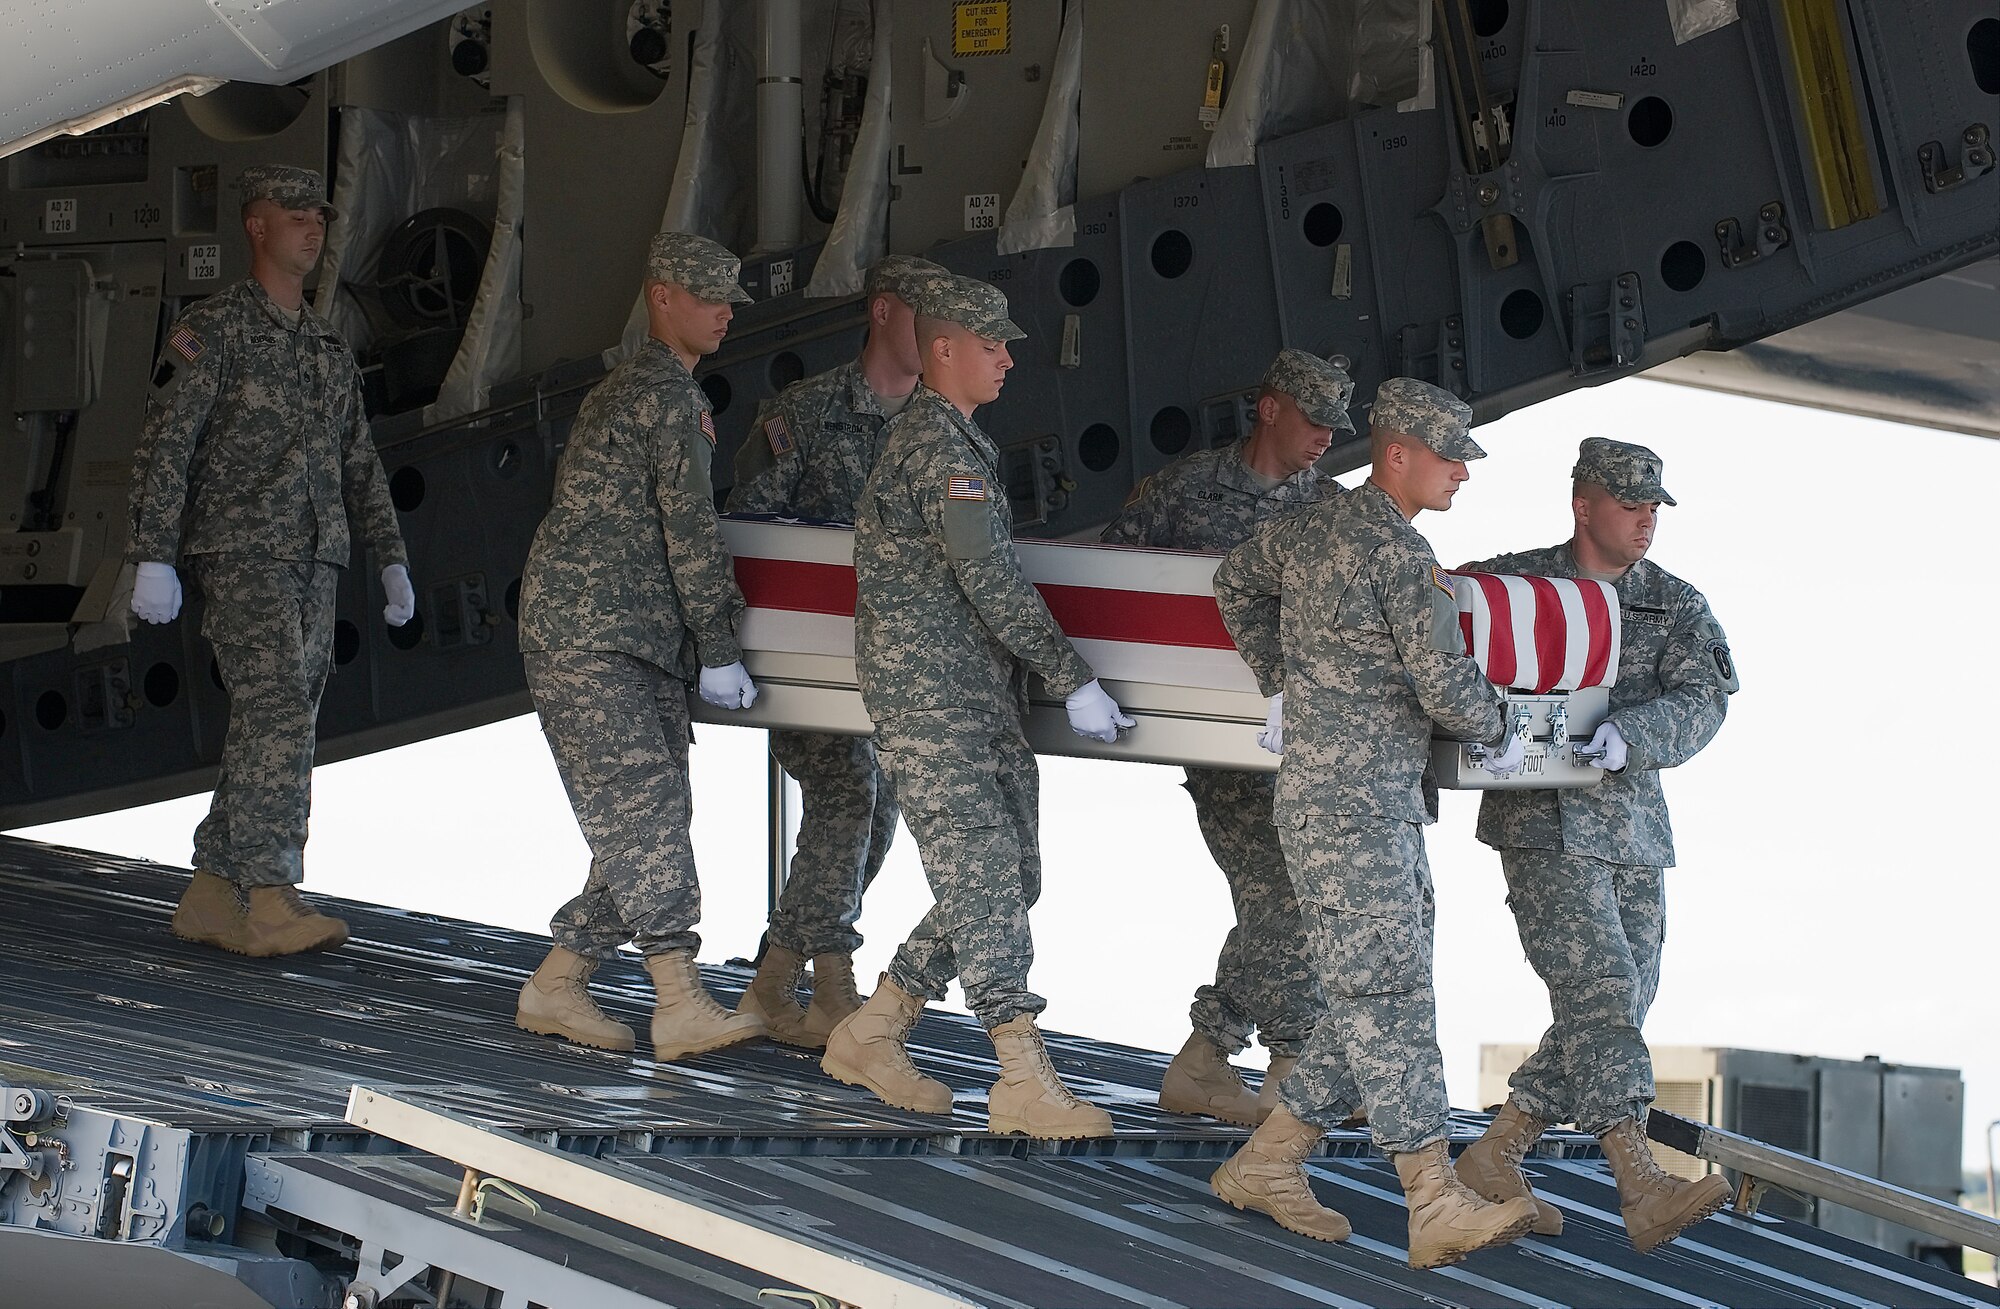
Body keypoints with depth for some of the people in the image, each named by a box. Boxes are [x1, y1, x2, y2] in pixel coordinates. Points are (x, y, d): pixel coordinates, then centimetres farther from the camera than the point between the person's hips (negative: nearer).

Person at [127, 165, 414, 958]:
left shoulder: (329, 348, 20)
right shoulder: (212, 330, -2)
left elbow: (360, 465, 24)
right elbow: (163, 447, -8)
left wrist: (391, 558, 15)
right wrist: (154, 559, -16)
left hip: (315, 564, 7)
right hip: (241, 556, -7)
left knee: (272, 731, 6)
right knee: (278, 715, -18)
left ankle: (211, 896, 12)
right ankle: (269, 901, -20)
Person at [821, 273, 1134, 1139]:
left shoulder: (960, 441, 21)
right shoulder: (937, 444, -12)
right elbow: (990, 581, -18)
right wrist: (1074, 682, -16)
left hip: (983, 696, 10)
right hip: (926, 694, -10)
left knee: (1010, 881, 8)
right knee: (982, 877, -12)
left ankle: (868, 1036, 17)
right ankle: (1024, 1079, -15)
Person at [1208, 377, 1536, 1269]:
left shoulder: (1314, 529, 14)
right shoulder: (1402, 554, -14)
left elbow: (1235, 581, 31)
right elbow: (1445, 684, -15)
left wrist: (1281, 683, 29)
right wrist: (1498, 737, 4)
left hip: (1378, 809, 10)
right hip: (1352, 811, -10)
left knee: (1378, 998, 12)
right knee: (1389, 997, -12)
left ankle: (1266, 1165, 17)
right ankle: (1437, 1209, -15)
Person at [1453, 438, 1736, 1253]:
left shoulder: (1675, 605, 9)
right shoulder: (1513, 583, 1)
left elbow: (1704, 698, -6)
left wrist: (1633, 734, -24)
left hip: (1636, 828, 5)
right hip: (1544, 825, -5)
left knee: (1619, 1005, 4)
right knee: (1599, 991, -17)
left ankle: (1493, 1158, 16)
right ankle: (1644, 1191, -24)